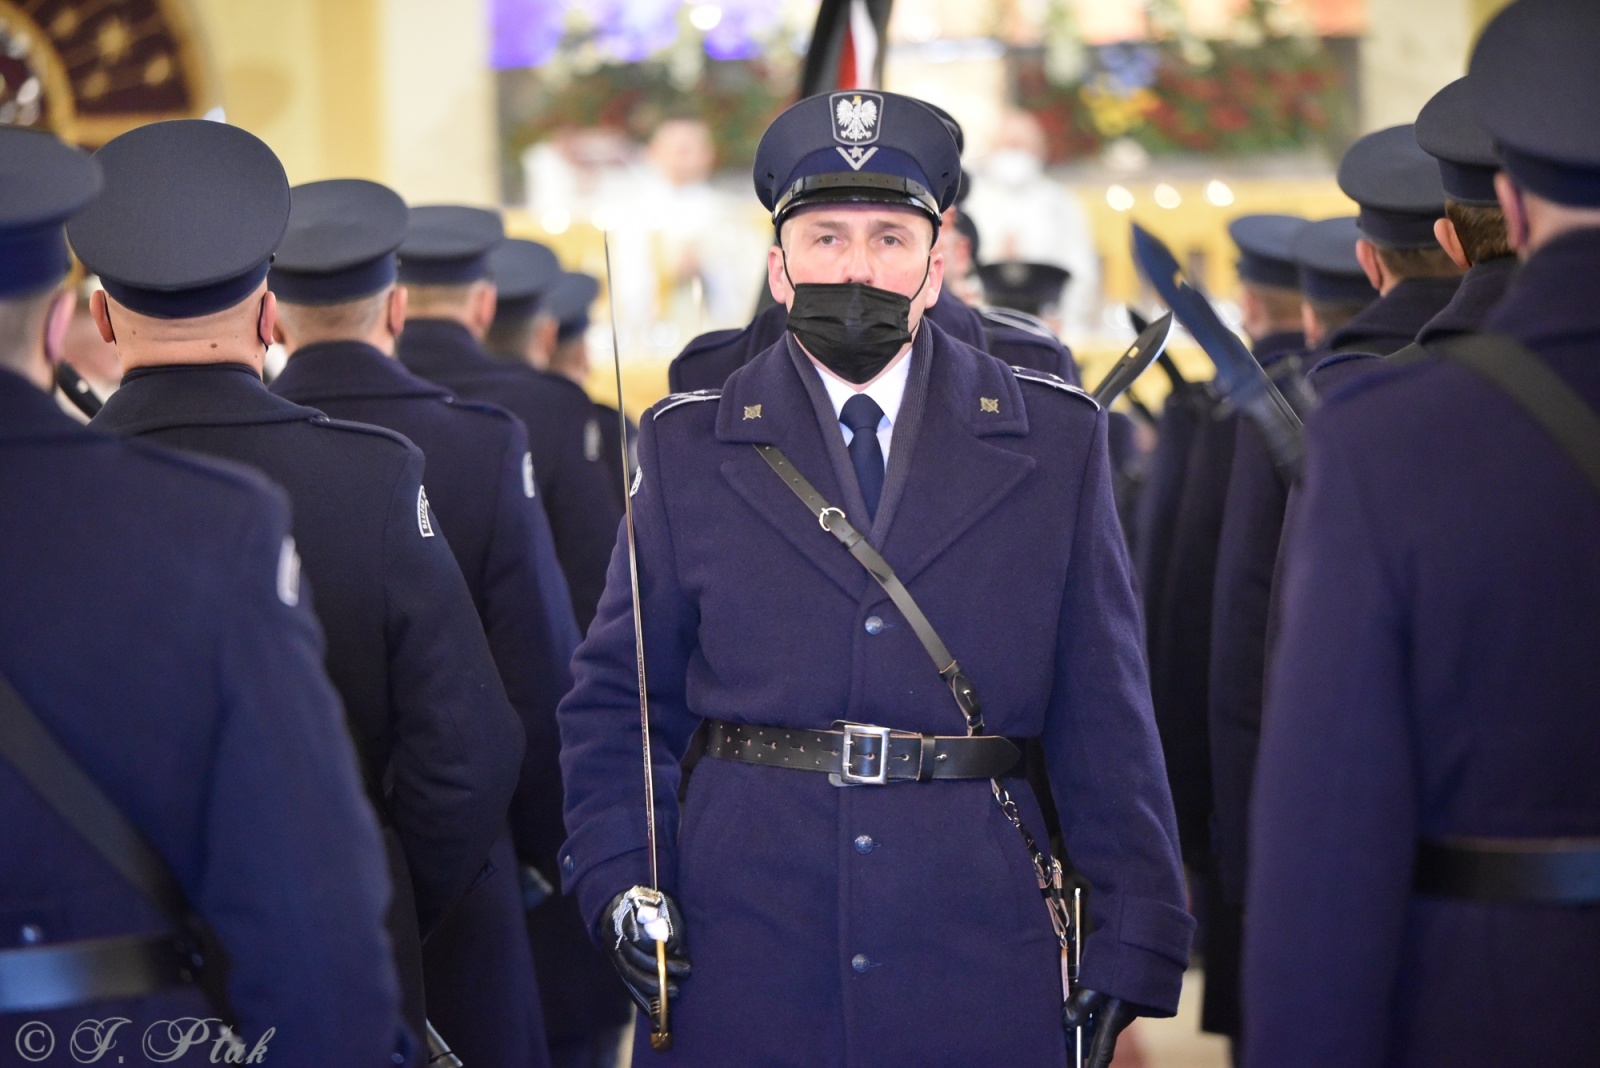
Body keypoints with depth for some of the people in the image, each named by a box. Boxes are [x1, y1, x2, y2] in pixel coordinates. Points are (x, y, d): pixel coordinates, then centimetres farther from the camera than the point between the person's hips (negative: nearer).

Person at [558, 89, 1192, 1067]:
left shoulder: (1054, 443, 5)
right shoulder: (692, 451, 6)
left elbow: (1106, 720, 4)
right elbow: (617, 701, 11)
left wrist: (1132, 952, 0)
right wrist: (618, 886, -4)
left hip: (977, 967, 0)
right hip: (738, 971, 0)